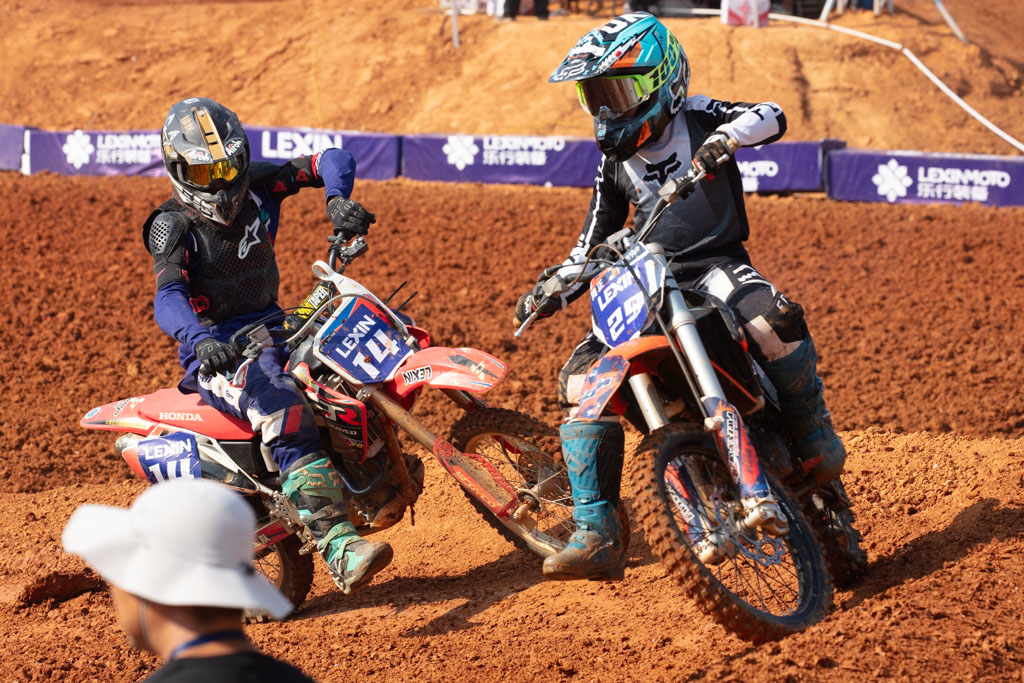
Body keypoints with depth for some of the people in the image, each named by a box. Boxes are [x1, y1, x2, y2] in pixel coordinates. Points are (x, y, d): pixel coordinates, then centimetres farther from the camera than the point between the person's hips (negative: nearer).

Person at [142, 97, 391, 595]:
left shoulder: (257, 185, 4)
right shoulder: (173, 226, -10)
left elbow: (332, 160, 3)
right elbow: (167, 299, -27)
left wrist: (337, 199, -20)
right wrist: (199, 339, -48)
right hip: (215, 351, -7)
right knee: (282, 407, -35)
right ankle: (338, 547, -47)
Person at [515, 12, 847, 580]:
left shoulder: (695, 118, 3)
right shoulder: (614, 163, 18)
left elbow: (771, 117, -14)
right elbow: (592, 245, 23)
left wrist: (725, 138, -34)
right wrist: (550, 292, 7)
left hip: (717, 266, -5)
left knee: (774, 320, -38)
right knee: (580, 379, -14)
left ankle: (815, 437, -14)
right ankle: (596, 538, -12)